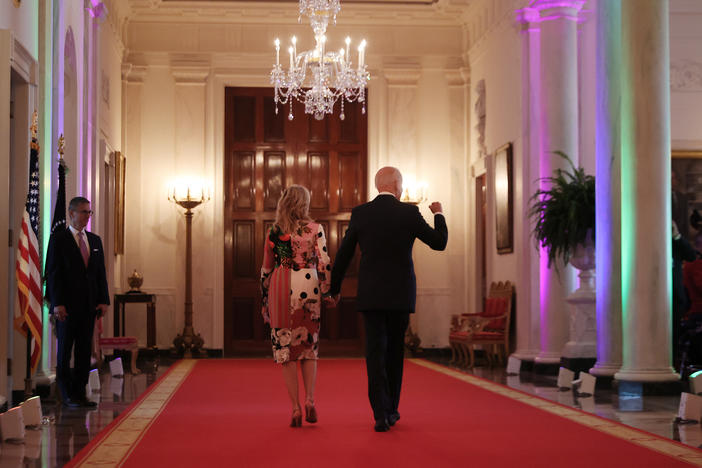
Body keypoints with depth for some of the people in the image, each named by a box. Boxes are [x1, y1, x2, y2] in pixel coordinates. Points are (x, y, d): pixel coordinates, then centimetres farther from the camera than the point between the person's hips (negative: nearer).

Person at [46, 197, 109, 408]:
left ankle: (80, 393, 11)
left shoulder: (95, 240, 13)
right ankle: (67, 395, 8)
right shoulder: (58, 239, -3)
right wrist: (57, 303, -15)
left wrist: (103, 300, 3)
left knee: (84, 350, 6)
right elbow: (52, 273, -7)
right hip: (67, 305, -5)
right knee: (65, 350, 2)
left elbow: (101, 272, 13)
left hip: (89, 305, 5)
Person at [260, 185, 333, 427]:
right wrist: (327, 291, 2)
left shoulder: (274, 232, 4)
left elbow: (266, 269, 9)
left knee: (286, 350, 4)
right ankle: (309, 399, -3)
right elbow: (324, 262, -6)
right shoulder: (315, 229, 1)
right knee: (309, 348, 14)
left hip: (281, 289, 0)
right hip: (308, 288, 0)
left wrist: (265, 301, 17)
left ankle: (296, 408, -2)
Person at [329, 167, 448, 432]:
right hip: (401, 295, 0)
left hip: (370, 295, 0)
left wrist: (334, 288, 17)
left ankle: (381, 414, -12)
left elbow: (343, 255, 4)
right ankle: (391, 409, 22)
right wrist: (438, 215, 21)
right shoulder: (409, 213, -5)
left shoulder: (360, 214, 0)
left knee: (375, 353, -1)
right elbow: (439, 243, 4)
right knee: (395, 352, 15)